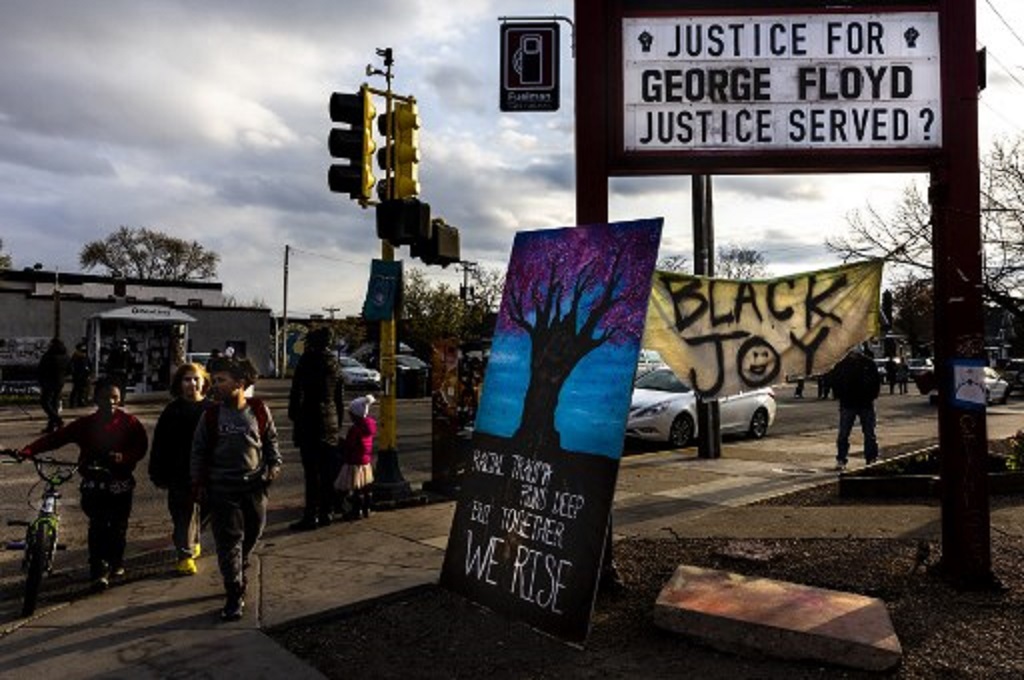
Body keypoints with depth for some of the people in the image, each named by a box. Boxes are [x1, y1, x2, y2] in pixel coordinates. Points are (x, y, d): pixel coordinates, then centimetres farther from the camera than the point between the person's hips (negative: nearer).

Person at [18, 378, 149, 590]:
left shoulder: (129, 422, 0)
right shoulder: (85, 424, 1)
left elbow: (141, 446, 0)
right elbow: (56, 438, -4)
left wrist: (125, 457, -20)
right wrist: (29, 450, -17)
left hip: (121, 484, 0)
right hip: (94, 483, 0)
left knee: (118, 526, 9)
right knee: (98, 525, -10)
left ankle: (116, 562, 30)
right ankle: (99, 569, -5)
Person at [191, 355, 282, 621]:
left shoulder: (259, 410, -2)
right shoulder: (211, 415, -3)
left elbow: (271, 440, 12)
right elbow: (198, 450, 5)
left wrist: (274, 464, 1)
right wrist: (198, 483, 3)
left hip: (255, 485, 2)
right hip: (222, 487, -1)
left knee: (252, 534, 13)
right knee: (229, 540, -2)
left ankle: (238, 572, 39)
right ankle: (235, 595, 4)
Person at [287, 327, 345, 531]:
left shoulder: (307, 361, -8)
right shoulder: (334, 363, 10)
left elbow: (297, 393, -10)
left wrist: (293, 416, 0)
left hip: (310, 422, -6)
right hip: (330, 422, 6)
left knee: (312, 472, -5)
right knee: (327, 472, 11)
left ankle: (311, 516, -3)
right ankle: (326, 513, 17)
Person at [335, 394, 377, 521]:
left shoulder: (354, 429, -19)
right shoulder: (371, 425, 3)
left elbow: (349, 446, -16)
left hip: (355, 462, -8)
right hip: (367, 462, 8)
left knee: (356, 489, 0)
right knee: (366, 487, 14)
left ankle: (357, 511, 5)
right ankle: (366, 509, 21)